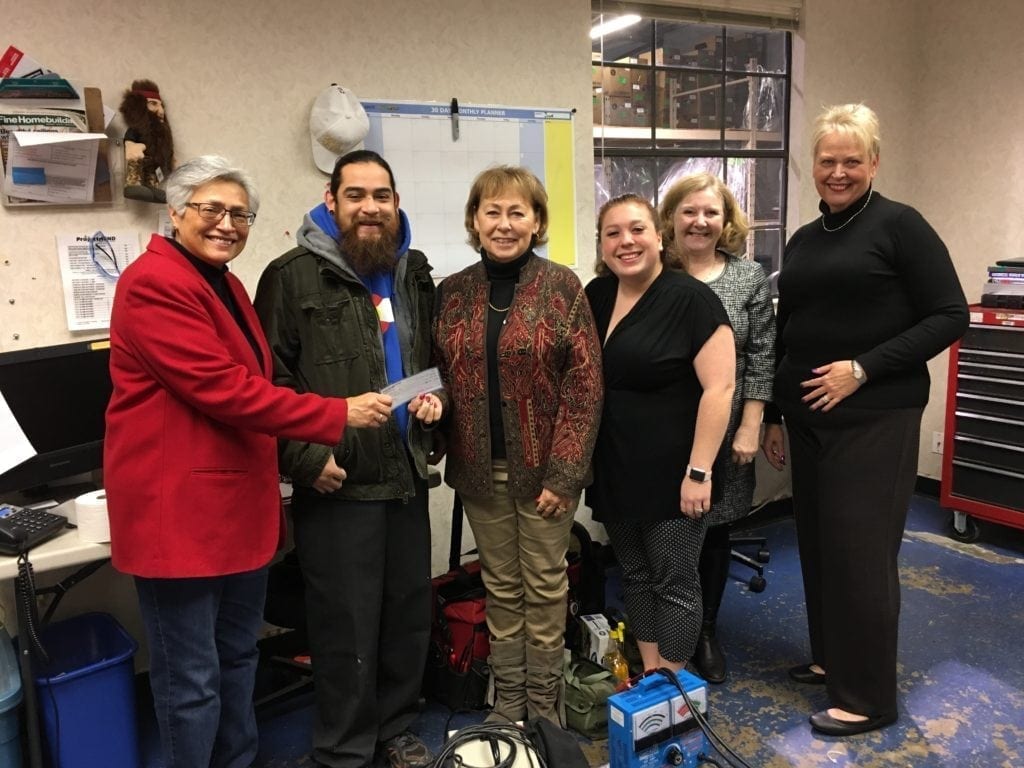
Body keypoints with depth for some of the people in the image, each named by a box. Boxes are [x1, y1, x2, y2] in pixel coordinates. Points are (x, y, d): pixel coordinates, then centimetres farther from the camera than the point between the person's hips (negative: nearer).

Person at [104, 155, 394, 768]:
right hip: (179, 510, -9)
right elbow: (223, 388, -23)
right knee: (192, 677, 5)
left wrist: (283, 461, 19)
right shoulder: (154, 283, -15)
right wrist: (338, 415, -20)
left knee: (238, 657, 21)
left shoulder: (226, 285, 14)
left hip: (241, 503, 9)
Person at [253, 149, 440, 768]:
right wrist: (304, 456, -16)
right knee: (348, 624, 4)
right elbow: (269, 379, -9)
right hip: (336, 483, -6)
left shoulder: (415, 274, 13)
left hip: (406, 476, 6)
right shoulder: (294, 275, -6)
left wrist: (435, 395, 4)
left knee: (411, 612, 16)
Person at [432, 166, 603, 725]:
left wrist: (563, 472, -14)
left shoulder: (562, 287, -6)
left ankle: (543, 704, 27)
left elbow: (585, 385, -9)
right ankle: (507, 699, 31)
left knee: (545, 585, 10)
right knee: (500, 586, 15)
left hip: (544, 465, -3)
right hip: (479, 468, 3)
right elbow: (439, 375, 10)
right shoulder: (452, 293, 4)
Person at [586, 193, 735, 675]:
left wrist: (699, 470, -20)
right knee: (635, 575, 17)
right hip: (613, 471, 7)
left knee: (674, 582, 6)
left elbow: (719, 387, -17)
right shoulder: (596, 295, 6)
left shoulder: (691, 298, -13)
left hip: (671, 472, -6)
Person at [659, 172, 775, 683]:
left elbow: (760, 358, 0)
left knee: (714, 530, 12)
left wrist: (749, 427, -5)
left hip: (723, 431, 1)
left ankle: (706, 633, 30)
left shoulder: (749, 277, 2)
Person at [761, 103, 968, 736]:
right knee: (817, 542, 14)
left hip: (875, 419, -6)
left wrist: (862, 368, -17)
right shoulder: (803, 241, 12)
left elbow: (950, 316, -10)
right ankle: (831, 657, 33)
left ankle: (868, 697, 15)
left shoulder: (899, 225, -6)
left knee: (861, 553, -1)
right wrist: (773, 415, 15)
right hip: (808, 418, 6)